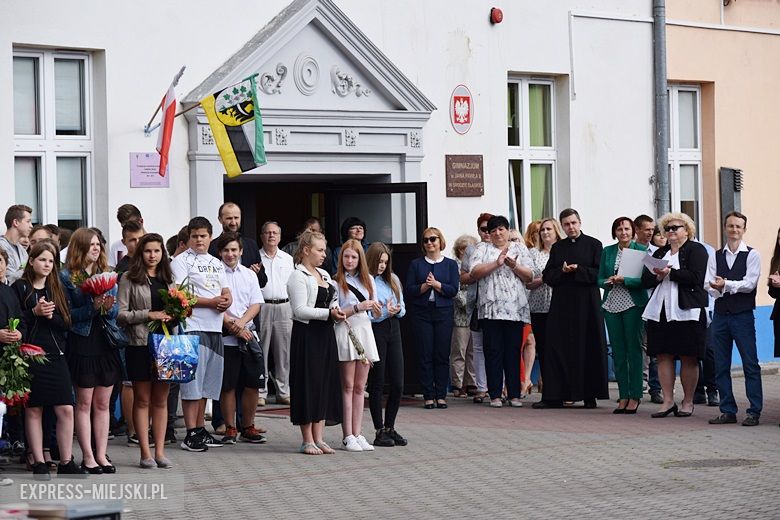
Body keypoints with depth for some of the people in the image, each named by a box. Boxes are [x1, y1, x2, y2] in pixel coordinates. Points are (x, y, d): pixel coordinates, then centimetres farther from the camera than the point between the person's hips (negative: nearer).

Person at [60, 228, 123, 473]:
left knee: (103, 403, 7)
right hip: (82, 344, -5)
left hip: (106, 342, 5)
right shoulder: (67, 277, -3)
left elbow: (116, 311, 11)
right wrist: (92, 308, -20)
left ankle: (101, 454, 12)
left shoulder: (107, 274, 12)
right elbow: (66, 314, -9)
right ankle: (88, 457, 4)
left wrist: (108, 308, -11)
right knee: (84, 403, 0)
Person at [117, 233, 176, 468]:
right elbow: (120, 314, -8)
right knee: (142, 399, 1)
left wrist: (172, 316, 1)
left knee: (161, 399, 6)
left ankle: (160, 451, 10)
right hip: (140, 344, -4)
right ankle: (145, 453, 4)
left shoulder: (167, 279, 15)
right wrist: (149, 315, -15)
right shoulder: (129, 279, -2)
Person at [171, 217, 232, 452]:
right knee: (192, 380, -8)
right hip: (193, 327, -7)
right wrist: (212, 302, -14)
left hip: (215, 327, 7)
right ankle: (191, 435, -7)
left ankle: (201, 429, 18)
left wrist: (227, 301, -5)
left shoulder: (216, 263, 20)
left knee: (207, 381, 11)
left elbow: (226, 292, 19)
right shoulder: (181, 261, -3)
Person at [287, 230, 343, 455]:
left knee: (326, 383, 8)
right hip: (306, 334, -8)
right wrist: (329, 313, -23)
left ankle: (318, 438, 13)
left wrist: (337, 312, 5)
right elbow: (300, 310, -18)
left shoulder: (324, 275, 16)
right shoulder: (297, 276, -10)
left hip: (325, 334, 8)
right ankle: (307, 440, 3)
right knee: (308, 384, -4)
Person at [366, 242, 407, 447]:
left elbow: (402, 308, 16)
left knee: (397, 384, 5)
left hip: (393, 330, 6)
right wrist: (384, 312, -18)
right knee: (377, 384, 1)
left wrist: (397, 310, -5)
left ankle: (390, 428, 17)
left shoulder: (393, 280, 12)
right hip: (374, 331, -6)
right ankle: (379, 432, 7)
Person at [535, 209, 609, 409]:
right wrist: (563, 271, -11)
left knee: (588, 349, -2)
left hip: (586, 303, -3)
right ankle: (554, 396, 1)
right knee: (557, 348, -1)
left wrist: (577, 270, -15)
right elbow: (547, 277, 7)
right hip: (562, 304, 3)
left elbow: (599, 273, -5)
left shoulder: (593, 245, 3)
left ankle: (590, 395, 4)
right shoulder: (557, 248, 14)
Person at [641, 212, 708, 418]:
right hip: (660, 311, 5)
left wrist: (669, 273, -12)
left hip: (686, 311, -5)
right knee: (663, 356, 2)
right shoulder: (660, 253, 20)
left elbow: (695, 278, -12)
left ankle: (688, 402, 7)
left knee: (688, 358, -1)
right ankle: (668, 401, 6)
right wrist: (658, 276, -7)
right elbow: (645, 280, 13)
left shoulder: (696, 250, 3)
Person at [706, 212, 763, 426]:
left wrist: (726, 285, -18)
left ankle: (754, 412, -3)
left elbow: (750, 283, -11)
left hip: (743, 314, -4)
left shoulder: (752, 255, 1)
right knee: (721, 366, 6)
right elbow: (710, 286, 2)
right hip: (720, 314, 4)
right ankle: (727, 411, 13)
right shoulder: (716, 257, 12)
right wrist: (718, 289, -19)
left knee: (750, 364, -5)